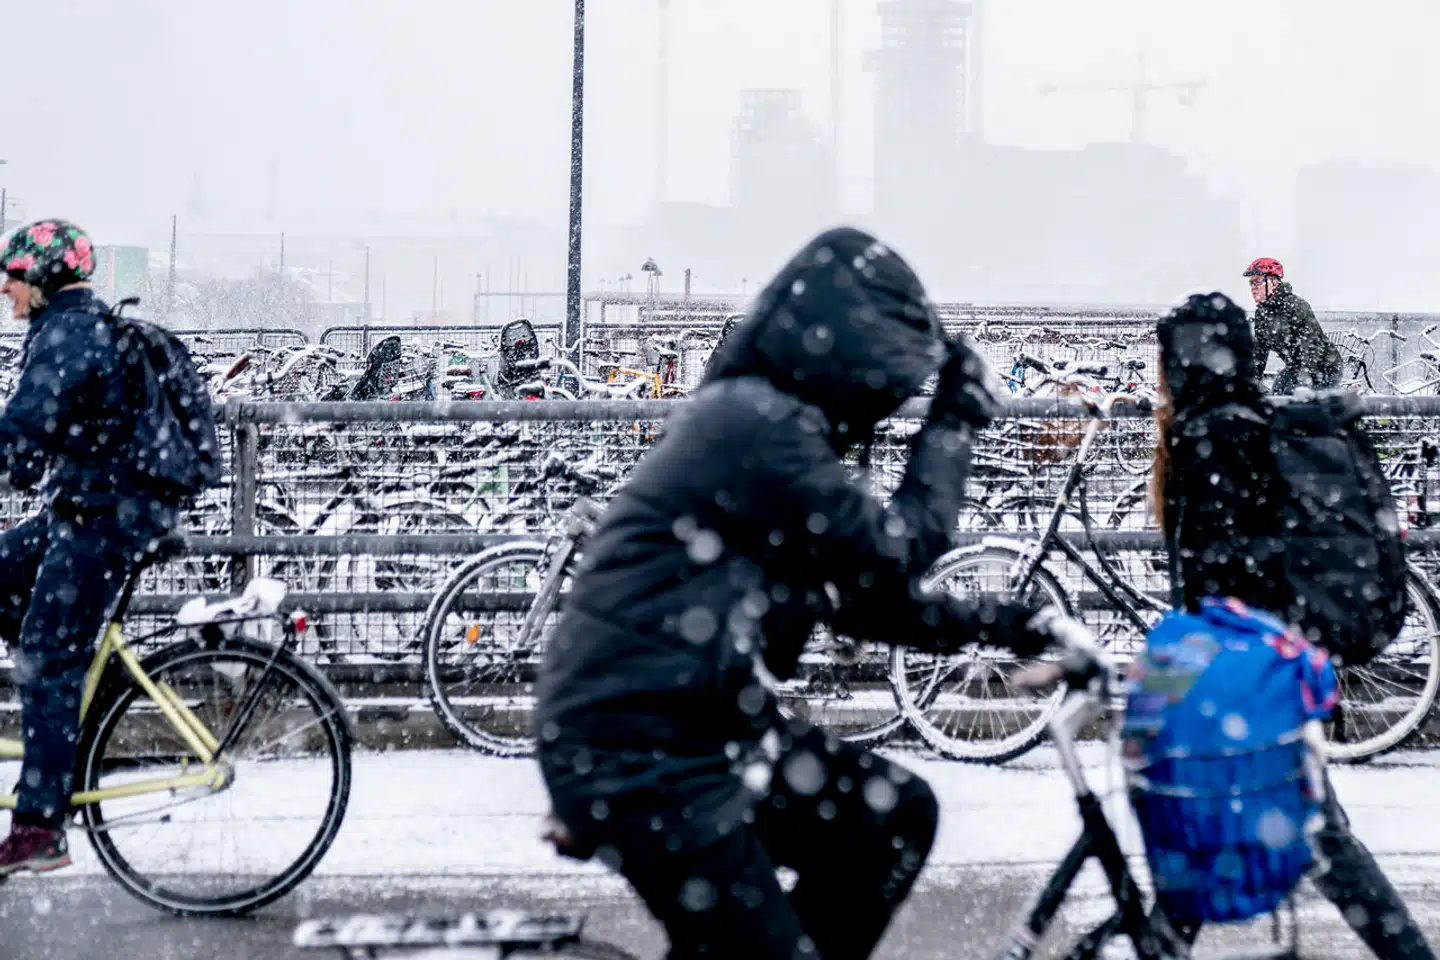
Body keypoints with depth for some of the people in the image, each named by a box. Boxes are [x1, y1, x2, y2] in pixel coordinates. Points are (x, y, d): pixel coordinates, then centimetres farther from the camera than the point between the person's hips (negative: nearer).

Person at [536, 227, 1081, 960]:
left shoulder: (765, 419, 16)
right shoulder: (757, 424, -17)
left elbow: (861, 595, 20)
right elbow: (892, 555, -13)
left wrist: (995, 625, 14)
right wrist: (952, 424, -3)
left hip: (701, 727, 10)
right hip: (633, 756, -10)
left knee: (895, 815, 12)